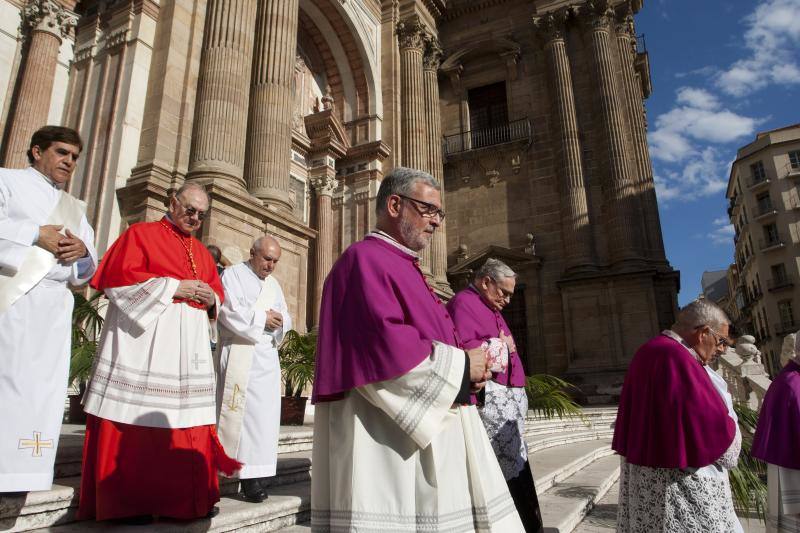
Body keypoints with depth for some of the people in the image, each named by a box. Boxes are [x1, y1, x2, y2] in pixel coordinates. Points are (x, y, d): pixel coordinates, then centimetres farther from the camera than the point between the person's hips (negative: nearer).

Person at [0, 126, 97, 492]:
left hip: (54, 309, 5)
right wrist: (35, 233, -9)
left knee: (40, 390, -1)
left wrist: (83, 252, -2)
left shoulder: (75, 209, 24)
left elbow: (89, 271, 19)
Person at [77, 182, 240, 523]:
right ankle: (131, 500, 7)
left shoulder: (202, 251, 22)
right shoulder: (141, 234, 5)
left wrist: (211, 298, -3)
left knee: (188, 422, 3)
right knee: (137, 417, -4)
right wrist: (174, 286, -12)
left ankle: (188, 497, 11)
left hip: (189, 347, 5)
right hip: (144, 342, -5)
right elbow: (118, 277, -8)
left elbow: (216, 292, 22)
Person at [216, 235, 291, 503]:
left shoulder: (273, 284, 20)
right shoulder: (233, 275, 2)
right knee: (240, 411, -7)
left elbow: (286, 318, 17)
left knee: (265, 413, 1)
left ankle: (254, 476, 6)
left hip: (267, 355, 6)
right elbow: (229, 311, -11)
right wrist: (262, 318, -8)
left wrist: (278, 321, -5)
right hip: (239, 354, -6)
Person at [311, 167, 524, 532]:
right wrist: (458, 364, -13)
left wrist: (466, 364, 3)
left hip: (429, 428, 10)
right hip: (388, 436, -10)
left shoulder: (405, 268, 19)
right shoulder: (365, 260, -12)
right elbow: (384, 343, -25)